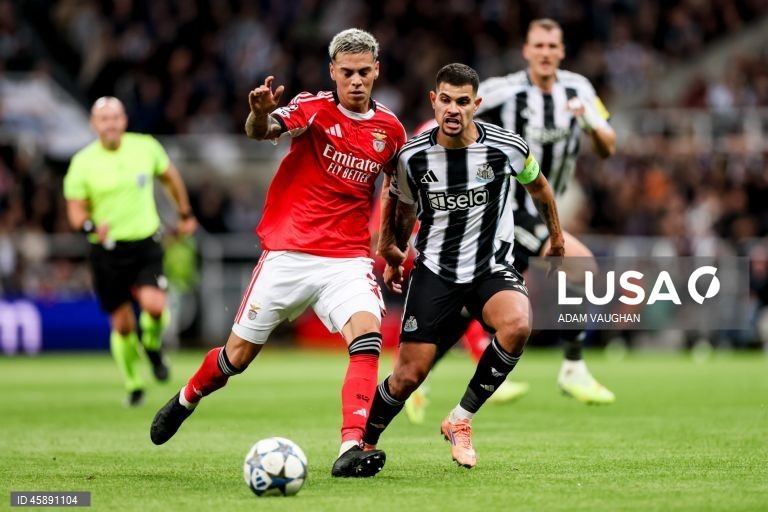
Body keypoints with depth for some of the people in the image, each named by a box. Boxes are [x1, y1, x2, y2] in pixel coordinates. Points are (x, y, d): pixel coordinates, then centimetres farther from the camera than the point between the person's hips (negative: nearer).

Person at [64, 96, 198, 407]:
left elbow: (170, 177, 18)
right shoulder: (83, 162, -5)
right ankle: (133, 385, 23)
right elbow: (76, 211, -2)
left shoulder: (146, 147, 0)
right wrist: (91, 226, -24)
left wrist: (185, 214, 26)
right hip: (107, 249, 0)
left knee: (154, 305, -22)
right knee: (122, 324, 2)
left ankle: (153, 347, 12)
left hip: (146, 243, 1)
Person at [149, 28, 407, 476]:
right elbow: (262, 131, -27)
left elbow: (399, 189, 24)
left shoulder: (390, 129, 5)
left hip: (348, 258, 2)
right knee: (238, 355, 6)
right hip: (288, 252, -2)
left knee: (367, 335, -25)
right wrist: (261, 113, -50)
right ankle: (185, 400, 37)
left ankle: (352, 447, -30)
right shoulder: (314, 107, -7)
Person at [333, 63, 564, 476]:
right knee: (409, 376, -7)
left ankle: (461, 419, -13)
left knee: (517, 324, -33)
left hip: (492, 267, 0)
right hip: (434, 271, 0)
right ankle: (365, 446, 22)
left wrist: (556, 237, 23)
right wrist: (393, 255, 22)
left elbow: (538, 186, 10)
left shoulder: (507, 148, -12)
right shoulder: (412, 156, -10)